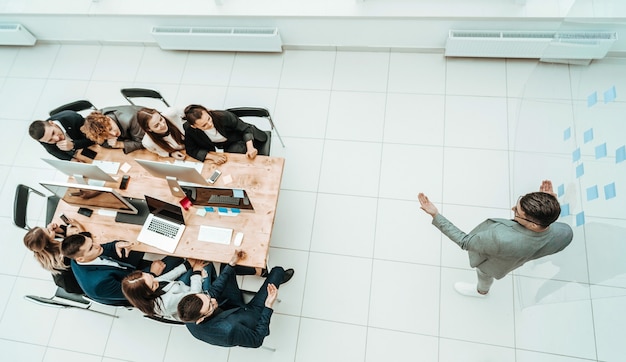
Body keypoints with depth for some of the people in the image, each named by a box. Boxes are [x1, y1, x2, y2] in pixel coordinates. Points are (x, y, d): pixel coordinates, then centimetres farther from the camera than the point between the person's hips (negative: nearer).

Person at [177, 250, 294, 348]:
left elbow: (214, 291, -12)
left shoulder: (189, 316, -30)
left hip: (227, 308, 5)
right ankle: (280, 278, 40)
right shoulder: (228, 330, -48)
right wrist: (268, 306, -29)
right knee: (277, 271, -2)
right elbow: (257, 340, -28)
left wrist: (232, 264, -14)